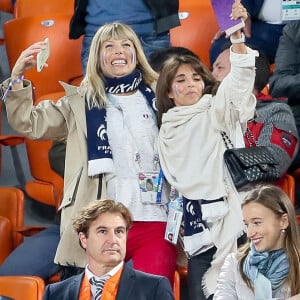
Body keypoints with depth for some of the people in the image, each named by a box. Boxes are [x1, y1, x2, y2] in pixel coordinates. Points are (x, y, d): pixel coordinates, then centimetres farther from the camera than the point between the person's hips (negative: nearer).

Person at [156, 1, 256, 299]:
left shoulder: (214, 113, 3)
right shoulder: (166, 132, 16)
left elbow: (238, 80, -15)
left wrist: (237, 36, -29)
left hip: (228, 217, -5)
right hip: (195, 224, 5)